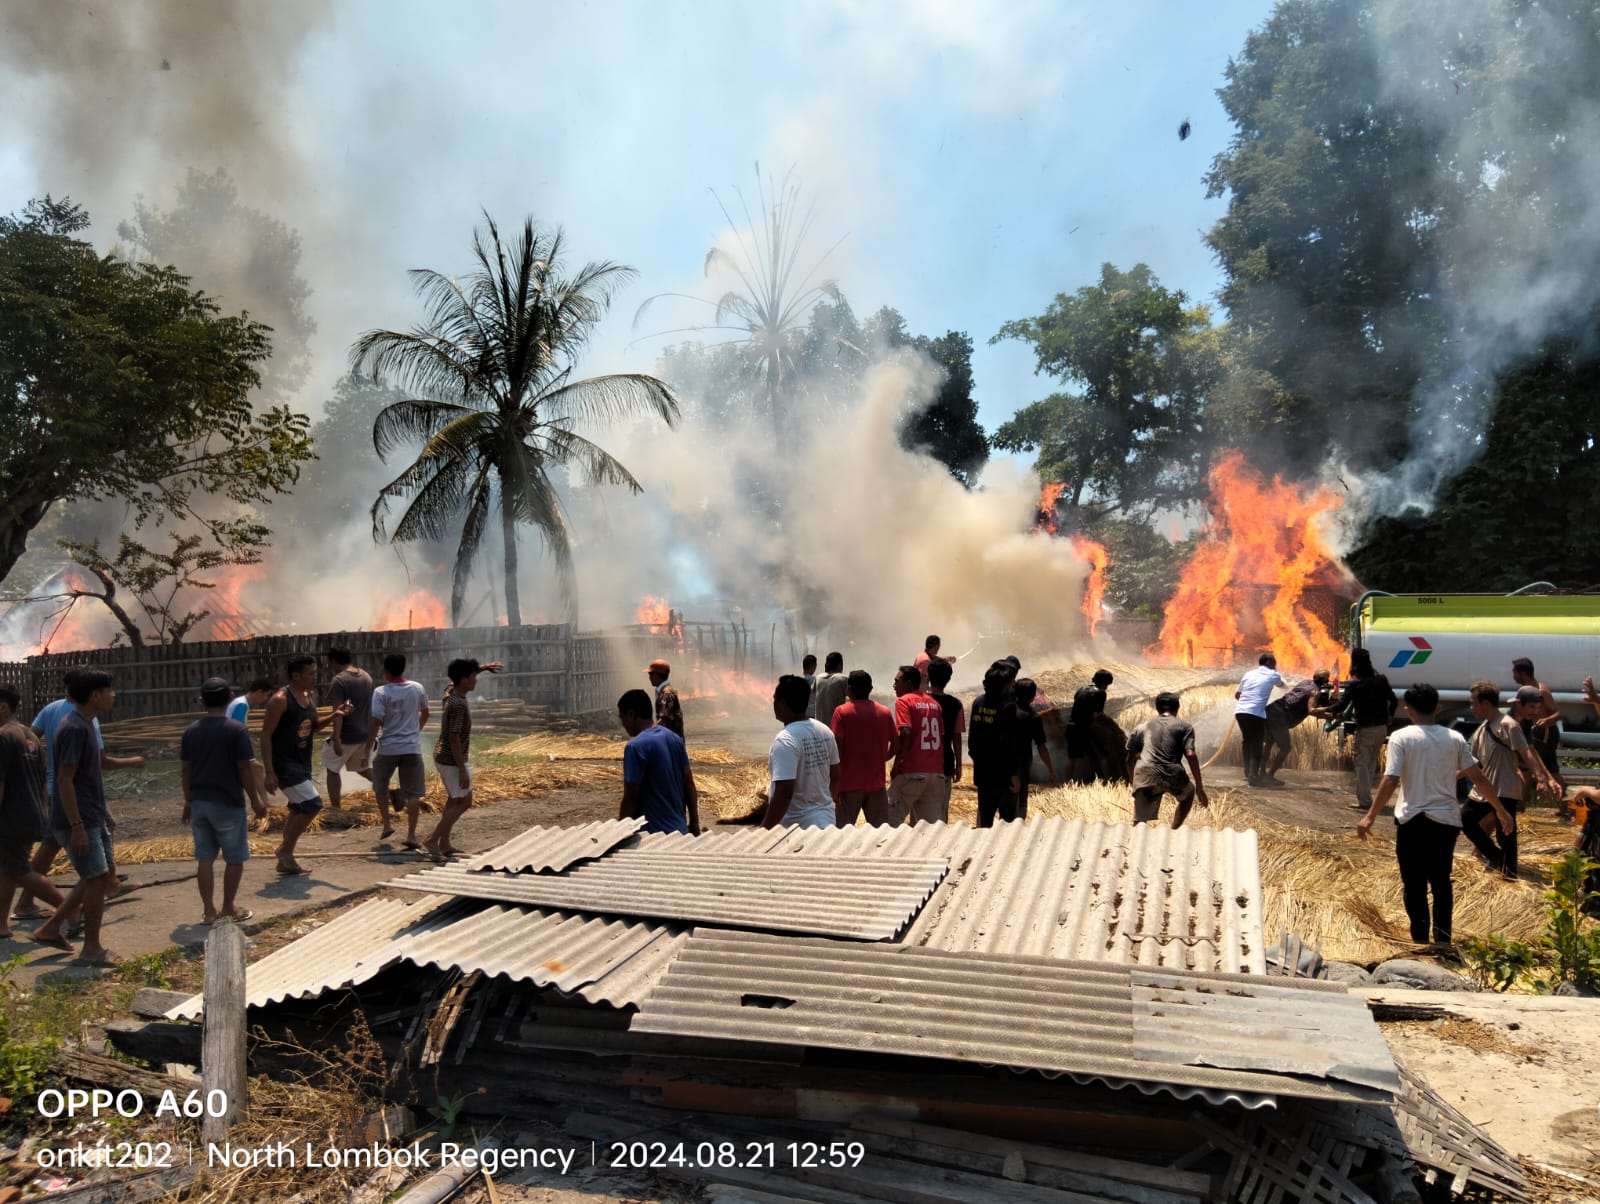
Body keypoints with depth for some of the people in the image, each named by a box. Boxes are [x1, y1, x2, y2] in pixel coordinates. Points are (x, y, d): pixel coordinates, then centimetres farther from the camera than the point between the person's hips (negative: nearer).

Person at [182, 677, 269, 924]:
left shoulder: (191, 731, 4)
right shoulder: (236, 729, -12)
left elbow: (186, 769, 9)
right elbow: (245, 768, -12)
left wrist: (188, 800, 20)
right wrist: (255, 800, -3)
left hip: (199, 802, 5)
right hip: (228, 803, -5)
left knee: (205, 858, 10)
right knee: (234, 858, 8)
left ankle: (208, 910, 14)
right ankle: (229, 908, 14)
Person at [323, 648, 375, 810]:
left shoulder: (339, 681, -18)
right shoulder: (366, 676, 6)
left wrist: (336, 739, -26)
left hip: (347, 735, -7)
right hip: (366, 733, 7)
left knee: (332, 769, 13)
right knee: (362, 767, 23)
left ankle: (335, 808, 14)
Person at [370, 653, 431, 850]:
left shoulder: (381, 692, -11)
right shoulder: (417, 689, 2)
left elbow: (376, 723, -16)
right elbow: (425, 714, 18)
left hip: (388, 748, -2)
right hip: (412, 747, 2)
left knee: (380, 786, 23)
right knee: (413, 793, 2)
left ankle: (387, 824, 22)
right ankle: (411, 836, -3)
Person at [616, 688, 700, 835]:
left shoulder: (635, 747, -16)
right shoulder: (675, 739, 7)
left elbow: (630, 798, -16)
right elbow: (689, 784, 10)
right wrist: (694, 823, 15)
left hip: (652, 833, -7)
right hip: (679, 830, 7)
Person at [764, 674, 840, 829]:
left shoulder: (785, 740, -22)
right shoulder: (824, 731, 3)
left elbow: (784, 792, -27)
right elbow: (835, 776, 13)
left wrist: (764, 830, -21)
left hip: (797, 826, -8)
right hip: (825, 819, 8)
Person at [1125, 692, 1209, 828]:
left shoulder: (1142, 727, 24)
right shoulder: (1184, 726, 18)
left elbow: (1130, 759, 20)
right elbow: (1190, 755, 3)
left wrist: (1134, 783, 33)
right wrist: (1199, 788, 4)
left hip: (1145, 777, 1)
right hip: (1173, 776, -1)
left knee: (1140, 822, -2)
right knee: (1188, 793, 33)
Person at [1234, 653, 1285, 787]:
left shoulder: (1249, 674, 20)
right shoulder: (1273, 675, 9)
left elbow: (1237, 694, 23)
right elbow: (1281, 684, 32)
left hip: (1240, 711, 5)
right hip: (1256, 713, -5)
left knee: (1248, 741, 20)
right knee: (1257, 745, 1)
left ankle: (1248, 773, 25)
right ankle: (1253, 776, -8)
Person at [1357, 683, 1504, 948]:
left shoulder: (1401, 737, -8)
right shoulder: (1454, 738, 3)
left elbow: (1390, 781, -16)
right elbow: (1479, 779, 7)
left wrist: (1370, 816, -12)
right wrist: (1501, 810, 20)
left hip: (1412, 820, -3)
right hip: (1446, 820, 4)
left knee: (1414, 884, 7)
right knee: (1441, 881, 18)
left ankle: (1420, 939, 8)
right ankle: (1442, 939, 17)